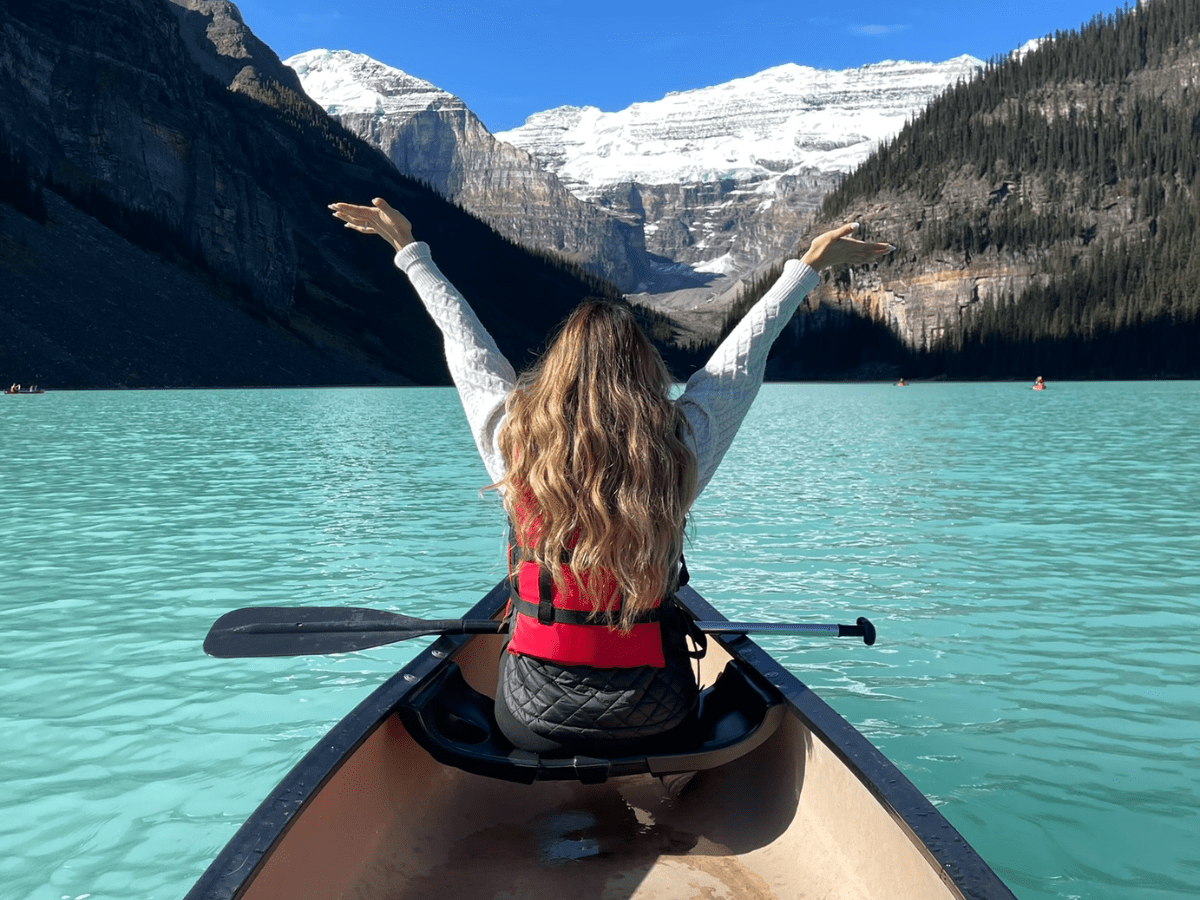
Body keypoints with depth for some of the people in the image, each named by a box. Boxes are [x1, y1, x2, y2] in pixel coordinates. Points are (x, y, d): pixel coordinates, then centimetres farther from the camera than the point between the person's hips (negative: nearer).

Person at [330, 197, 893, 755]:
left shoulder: (513, 442, -12)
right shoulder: (679, 452, -12)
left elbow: (465, 340, 4)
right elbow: (743, 352, 2)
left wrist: (410, 249, 20)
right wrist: (809, 266, 18)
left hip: (532, 722, 1)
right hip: (653, 721, 0)